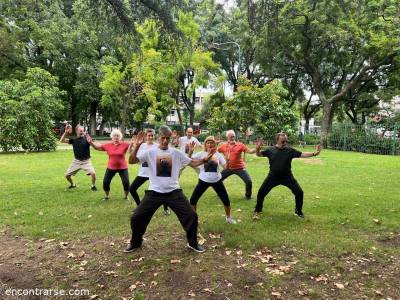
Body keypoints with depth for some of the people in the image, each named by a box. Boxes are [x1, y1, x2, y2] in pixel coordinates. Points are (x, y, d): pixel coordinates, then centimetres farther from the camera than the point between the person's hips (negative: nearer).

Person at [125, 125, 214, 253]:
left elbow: (193, 163, 4)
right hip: (154, 192, 0)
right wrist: (137, 146, -24)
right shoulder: (150, 152, -3)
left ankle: (193, 243, 22)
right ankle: (135, 243, 30)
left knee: (191, 215, -2)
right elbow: (132, 161, -9)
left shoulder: (176, 153, 2)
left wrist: (205, 159, -14)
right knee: (136, 217, 2)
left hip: (173, 192, 1)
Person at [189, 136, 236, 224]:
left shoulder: (218, 155, -3)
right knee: (193, 199, -1)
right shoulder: (201, 154, -8)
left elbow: (226, 167, -7)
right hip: (204, 180, -1)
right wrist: (190, 151, -33)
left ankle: (228, 217, 30)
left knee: (226, 199, 4)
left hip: (216, 180, 1)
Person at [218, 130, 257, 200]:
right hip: (228, 168, 3)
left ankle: (248, 195, 17)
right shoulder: (224, 146, -2)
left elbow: (250, 151, -16)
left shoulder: (240, 145, -10)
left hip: (239, 168, -3)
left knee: (249, 182, -11)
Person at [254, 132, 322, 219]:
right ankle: (257, 210, 19)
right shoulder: (270, 150, -6)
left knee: (299, 192, -1)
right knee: (261, 192, -4)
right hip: (273, 177, -1)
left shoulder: (290, 150, -4)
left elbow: (302, 154, -5)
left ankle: (298, 211, 23)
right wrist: (257, 149, -22)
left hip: (287, 177, 1)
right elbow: (259, 154, 1)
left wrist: (314, 153, -18)